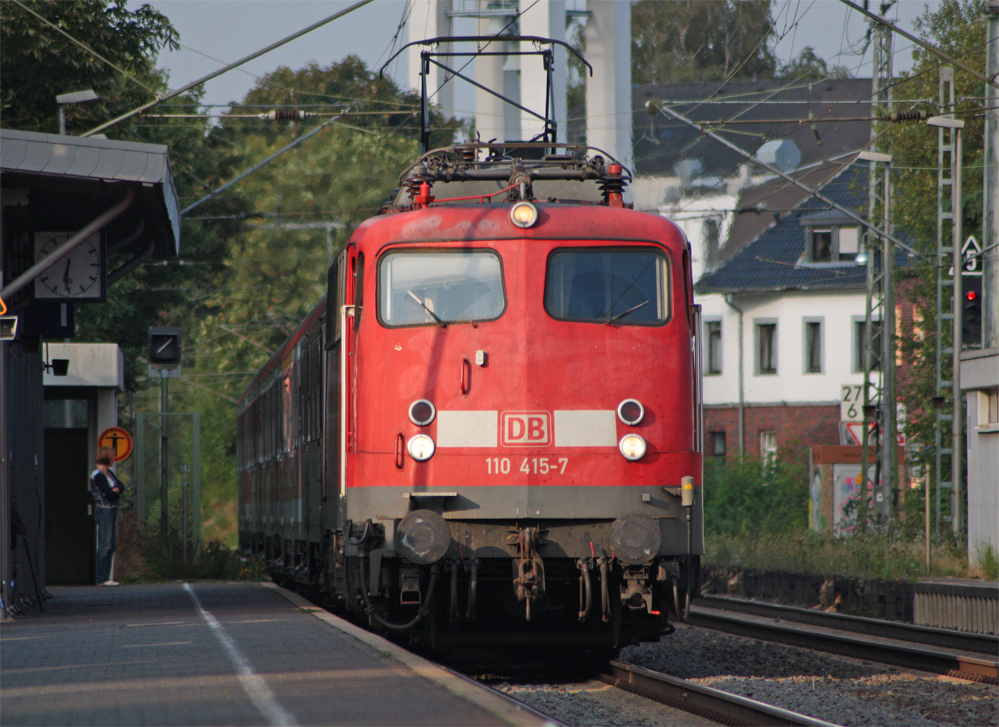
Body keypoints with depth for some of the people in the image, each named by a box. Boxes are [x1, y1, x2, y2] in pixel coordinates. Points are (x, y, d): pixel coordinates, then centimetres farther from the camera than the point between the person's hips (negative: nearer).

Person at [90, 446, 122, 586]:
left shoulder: (108, 473, 16)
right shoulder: (98, 475, -13)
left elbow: (121, 486, 7)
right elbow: (110, 495, -18)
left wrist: (114, 491, -12)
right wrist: (117, 493, 1)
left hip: (112, 511, 9)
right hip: (104, 510, -9)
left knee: (112, 545, 10)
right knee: (105, 545, -9)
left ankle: (105, 577, 13)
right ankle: (102, 578, -7)